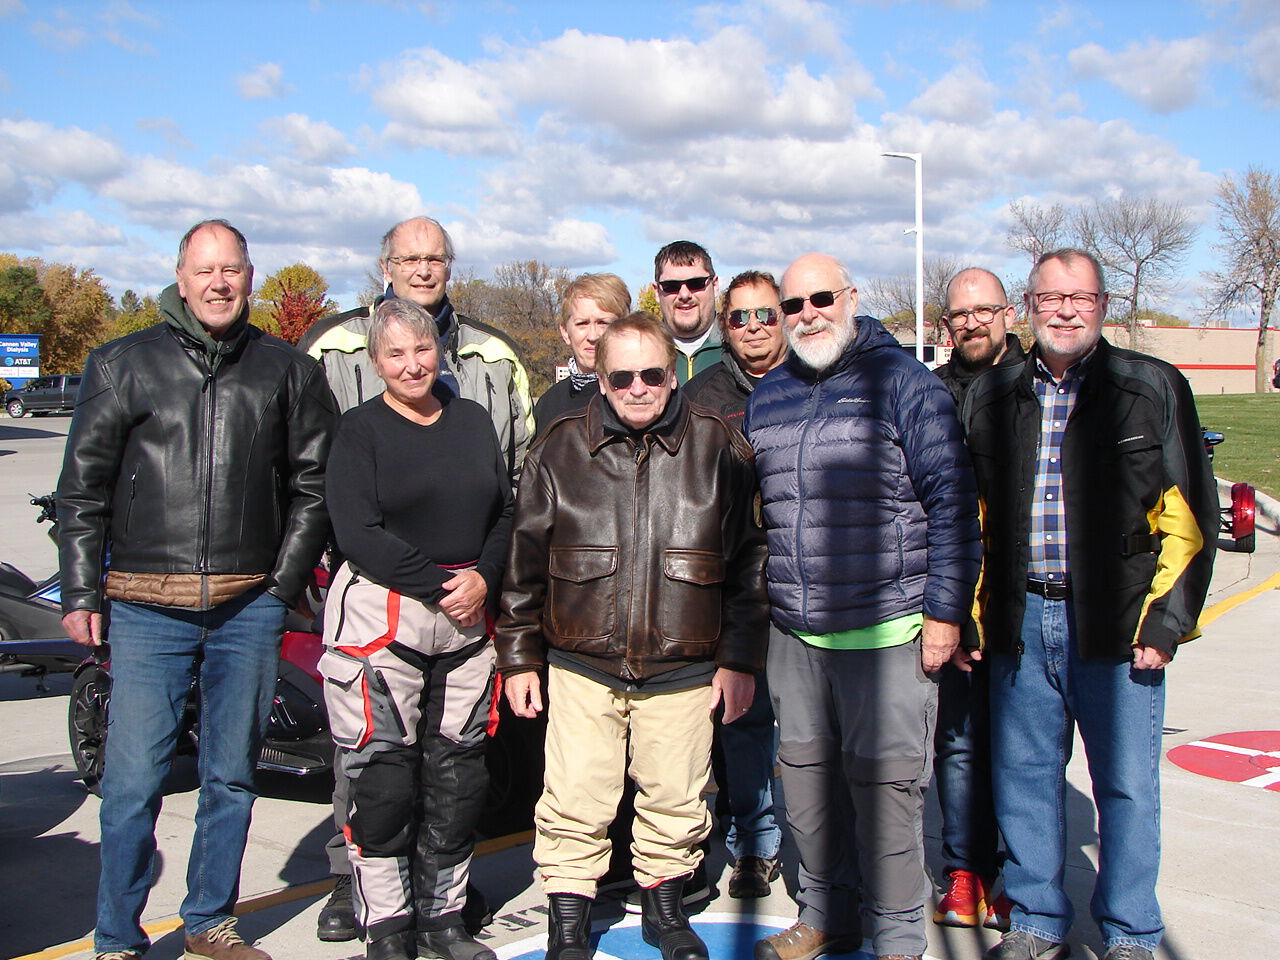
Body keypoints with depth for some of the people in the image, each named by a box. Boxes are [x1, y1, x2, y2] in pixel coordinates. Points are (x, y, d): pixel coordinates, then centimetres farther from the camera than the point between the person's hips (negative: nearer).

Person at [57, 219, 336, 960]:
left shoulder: (289, 371, 9)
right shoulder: (124, 364, 6)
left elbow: (313, 484, 11)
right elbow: (83, 486, 6)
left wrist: (285, 583, 4)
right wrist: (81, 592, 1)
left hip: (250, 610, 2)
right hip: (147, 609, -1)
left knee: (232, 778, 10)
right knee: (134, 780, -2)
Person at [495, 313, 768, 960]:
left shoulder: (719, 449, 0)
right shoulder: (560, 450, 2)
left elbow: (750, 560, 4)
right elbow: (525, 562, 7)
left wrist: (740, 659, 2)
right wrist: (519, 658, 6)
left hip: (684, 669, 0)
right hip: (582, 668, 0)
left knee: (675, 799, 11)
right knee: (574, 802, 1)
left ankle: (664, 908, 34)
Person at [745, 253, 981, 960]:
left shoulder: (905, 384, -5)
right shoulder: (766, 397, 11)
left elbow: (951, 505, -7)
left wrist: (944, 610, -10)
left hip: (885, 631, -5)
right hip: (792, 634, 6)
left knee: (882, 781, -1)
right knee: (804, 772, 13)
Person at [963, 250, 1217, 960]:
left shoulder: (1152, 389, 2)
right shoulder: (990, 397, 10)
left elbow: (1189, 516, 0)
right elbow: (971, 519, 15)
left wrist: (1166, 621, -6)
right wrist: (970, 615, 9)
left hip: (1116, 626, -2)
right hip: (1019, 627, 3)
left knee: (1127, 786, 6)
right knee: (1023, 780, 11)